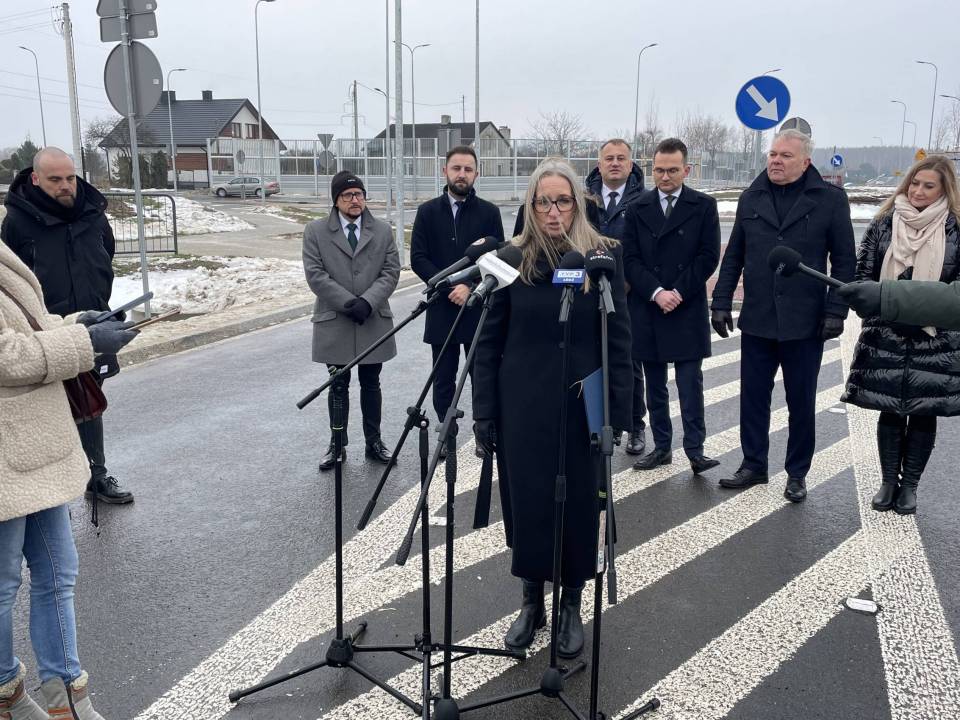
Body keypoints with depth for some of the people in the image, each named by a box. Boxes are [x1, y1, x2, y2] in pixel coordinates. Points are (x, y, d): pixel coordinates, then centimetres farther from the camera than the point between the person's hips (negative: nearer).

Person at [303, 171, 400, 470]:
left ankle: (374, 442, 20)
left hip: (374, 322, 1)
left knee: (370, 385, 10)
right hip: (334, 322, -1)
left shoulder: (383, 231, 7)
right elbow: (315, 275, -6)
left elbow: (391, 272, 0)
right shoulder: (315, 231, 1)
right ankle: (337, 444, 20)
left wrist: (367, 301, -15)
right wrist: (348, 303, -15)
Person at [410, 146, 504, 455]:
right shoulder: (428, 211, 6)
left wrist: (470, 286, -14)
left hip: (479, 308, -1)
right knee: (443, 379, 8)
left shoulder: (489, 212, 3)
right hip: (441, 309, 1)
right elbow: (418, 259, 1)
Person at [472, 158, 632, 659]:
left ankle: (571, 606, 29)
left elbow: (618, 340, -3)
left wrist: (617, 411, -7)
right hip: (522, 407, 1)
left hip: (580, 406, -1)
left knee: (577, 505, 9)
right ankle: (531, 602, 30)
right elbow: (488, 341, 0)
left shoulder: (603, 256, -4)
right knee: (526, 503, 9)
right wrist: (484, 412, -4)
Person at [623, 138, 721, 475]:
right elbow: (630, 259, 1)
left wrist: (678, 293, -10)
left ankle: (695, 449, 2)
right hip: (647, 310, 3)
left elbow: (709, 257, -3)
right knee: (655, 386, 9)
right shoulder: (638, 208, 6)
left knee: (690, 384, -3)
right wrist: (656, 293, -12)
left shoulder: (704, 206, 2)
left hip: (687, 311, -2)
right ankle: (661, 447, 18)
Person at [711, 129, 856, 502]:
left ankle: (797, 473, 24)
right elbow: (733, 256, 9)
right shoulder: (751, 198, 7)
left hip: (805, 323, -3)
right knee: (753, 397, 9)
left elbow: (844, 260, -2)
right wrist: (721, 302, 4)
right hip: (757, 320, 3)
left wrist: (835, 310, -9)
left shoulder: (830, 199, -3)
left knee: (801, 402, 9)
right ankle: (753, 465, 25)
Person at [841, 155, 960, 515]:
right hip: (887, 334, 1)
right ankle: (888, 481, 22)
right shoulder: (885, 222, 3)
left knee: (924, 412, 7)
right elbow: (863, 271, 4)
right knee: (890, 411, 8)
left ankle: (909, 485, 21)